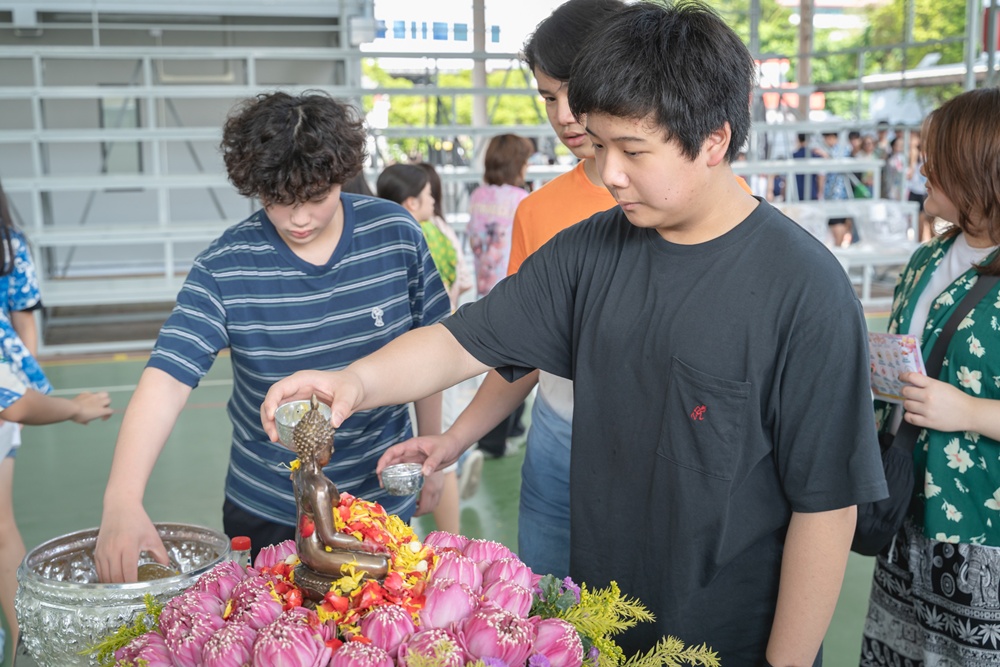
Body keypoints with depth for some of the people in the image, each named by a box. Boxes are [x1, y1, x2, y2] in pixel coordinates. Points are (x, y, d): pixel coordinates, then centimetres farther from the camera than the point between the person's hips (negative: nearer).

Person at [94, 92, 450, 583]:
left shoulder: (396, 235, -10)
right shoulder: (224, 267, -15)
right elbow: (166, 378, -24)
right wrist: (122, 498, -37)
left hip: (383, 495, 1)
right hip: (268, 512, 0)